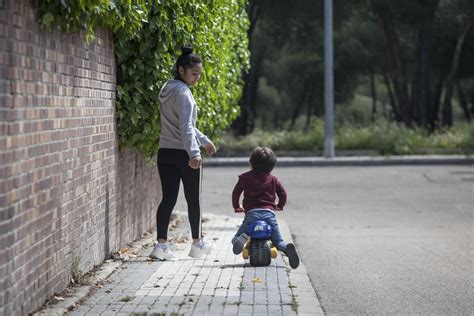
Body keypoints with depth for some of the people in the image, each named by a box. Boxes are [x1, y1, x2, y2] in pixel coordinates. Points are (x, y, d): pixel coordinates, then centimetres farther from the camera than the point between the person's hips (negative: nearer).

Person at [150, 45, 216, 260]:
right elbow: (186, 126, -26)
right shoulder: (182, 92, -14)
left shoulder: (168, 90, 15)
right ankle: (197, 244, 19)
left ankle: (161, 244, -6)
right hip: (184, 153, -8)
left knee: (168, 198, 3)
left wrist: (204, 140, 31)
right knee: (193, 199, 7)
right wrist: (194, 152, -35)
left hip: (165, 152, 8)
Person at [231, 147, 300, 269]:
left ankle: (242, 239, -30)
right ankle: (287, 248, -30)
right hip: (269, 212, 1)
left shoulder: (245, 178, 11)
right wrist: (279, 206, 33)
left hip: (251, 213, -1)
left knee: (236, 239, 9)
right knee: (278, 241, 7)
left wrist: (237, 206, 33)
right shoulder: (273, 179, 14)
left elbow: (236, 193, 16)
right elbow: (283, 194, 14)